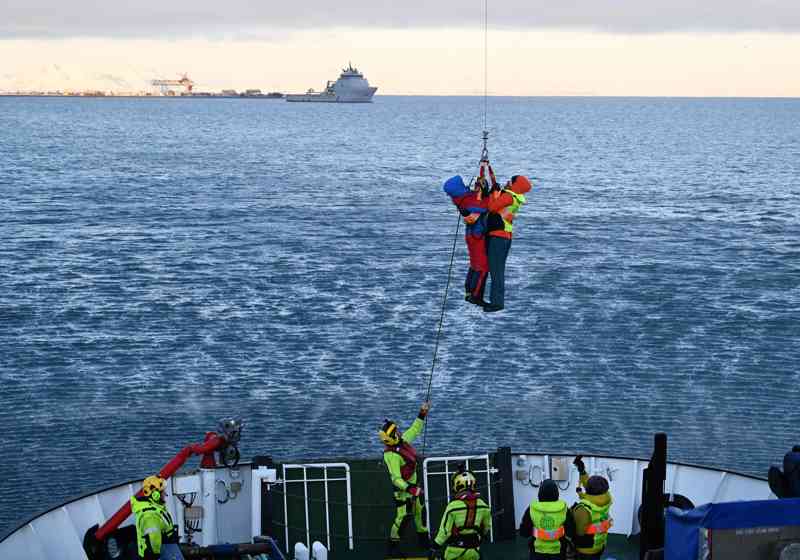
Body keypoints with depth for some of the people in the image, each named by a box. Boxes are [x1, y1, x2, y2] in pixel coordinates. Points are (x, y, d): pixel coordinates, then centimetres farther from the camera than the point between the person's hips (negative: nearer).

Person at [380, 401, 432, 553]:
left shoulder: (403, 440, -6)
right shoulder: (391, 455, -29)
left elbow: (415, 430, 12)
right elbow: (395, 478, -30)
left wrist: (422, 415, 4)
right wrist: (410, 489, -37)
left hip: (413, 484, 9)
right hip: (402, 488, -9)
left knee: (420, 510, 20)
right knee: (402, 516, -8)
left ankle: (423, 537, 37)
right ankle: (393, 543, 6)